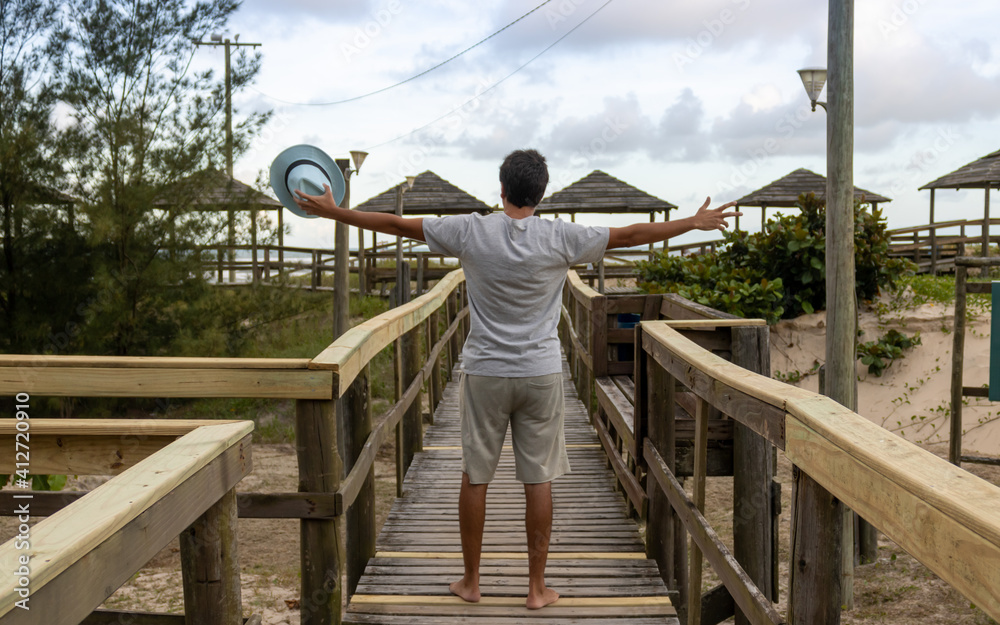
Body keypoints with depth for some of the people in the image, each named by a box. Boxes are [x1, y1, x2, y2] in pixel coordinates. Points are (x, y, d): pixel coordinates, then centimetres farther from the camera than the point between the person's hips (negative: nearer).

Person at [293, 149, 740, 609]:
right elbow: (630, 235, 0)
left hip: (484, 373, 0)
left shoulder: (470, 231, -6)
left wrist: (332, 211, 11)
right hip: (541, 374, 0)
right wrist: (695, 223, 12)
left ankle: (470, 581, 22)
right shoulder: (561, 238, -7)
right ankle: (537, 587, 14)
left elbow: (397, 225, 0)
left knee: (475, 477, 11)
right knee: (538, 480, 7)